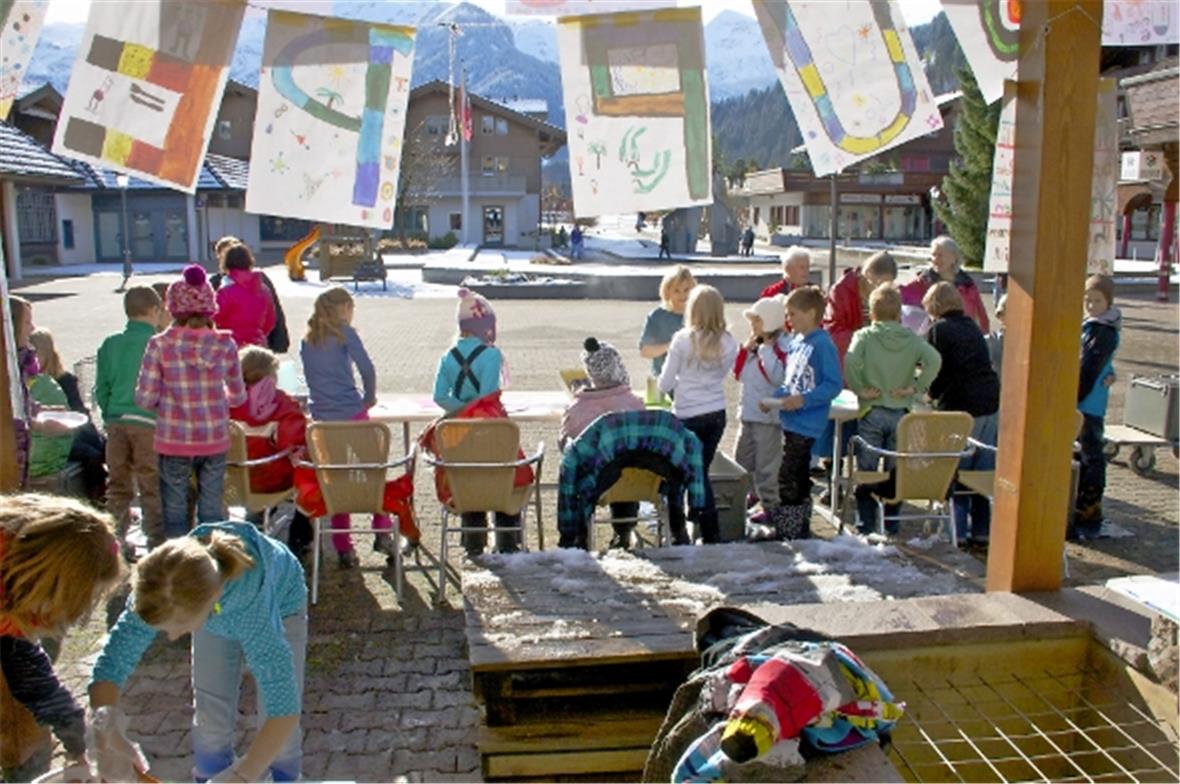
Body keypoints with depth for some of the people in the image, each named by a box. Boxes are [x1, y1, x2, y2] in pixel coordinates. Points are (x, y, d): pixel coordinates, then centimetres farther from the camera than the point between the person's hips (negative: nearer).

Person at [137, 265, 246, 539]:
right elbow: (238, 396, 3)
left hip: (173, 442, -1)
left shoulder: (160, 345, -10)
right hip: (215, 441, 1)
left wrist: (167, 400, 12)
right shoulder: (225, 344, -6)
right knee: (212, 513, 12)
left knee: (175, 514, 11)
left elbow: (145, 399, -9)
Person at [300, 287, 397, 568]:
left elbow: (312, 377, 19)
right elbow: (366, 368, -12)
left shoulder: (307, 340, 13)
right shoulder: (344, 333, -2)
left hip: (322, 417, 5)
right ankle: (382, 532, 5)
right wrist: (370, 397, 2)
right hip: (352, 414, -4)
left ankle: (343, 549, 10)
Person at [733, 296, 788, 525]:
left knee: (766, 465, -1)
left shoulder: (781, 347, -14)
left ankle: (771, 507, 11)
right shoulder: (755, 345, 10)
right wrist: (746, 349, 1)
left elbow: (778, 376, -25)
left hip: (769, 415, -9)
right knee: (742, 462, 19)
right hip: (748, 412, 9)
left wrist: (766, 349, -21)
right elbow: (738, 373, 14)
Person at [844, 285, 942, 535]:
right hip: (901, 413, 2)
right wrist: (916, 387, -8)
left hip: (872, 413, -2)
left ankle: (866, 525, 10)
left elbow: (851, 361, -24)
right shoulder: (912, 338, 1)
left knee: (866, 472, 8)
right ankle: (892, 525, 18)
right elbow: (934, 359, -15)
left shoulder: (864, 336, -5)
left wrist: (860, 389, -13)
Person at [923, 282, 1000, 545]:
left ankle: (959, 531, 2)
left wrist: (933, 394, 15)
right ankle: (981, 530, 15)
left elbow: (935, 371, -5)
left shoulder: (938, 330, -3)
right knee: (983, 471, 10)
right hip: (991, 404, 6)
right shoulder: (972, 326, 16)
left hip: (961, 407, -6)